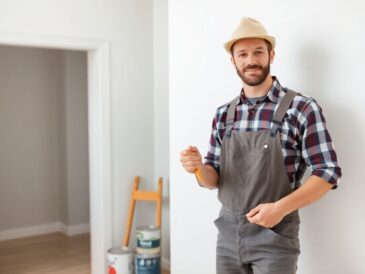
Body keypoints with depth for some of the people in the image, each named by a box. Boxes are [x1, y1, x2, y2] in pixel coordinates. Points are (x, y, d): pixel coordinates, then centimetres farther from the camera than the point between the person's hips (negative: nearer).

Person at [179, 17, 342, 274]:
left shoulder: (302, 108, -10)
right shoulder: (223, 115, 5)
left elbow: (328, 173, -10)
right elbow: (214, 180, 8)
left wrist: (280, 208, -21)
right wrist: (199, 167, -14)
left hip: (274, 235, -4)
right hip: (228, 233, 5)